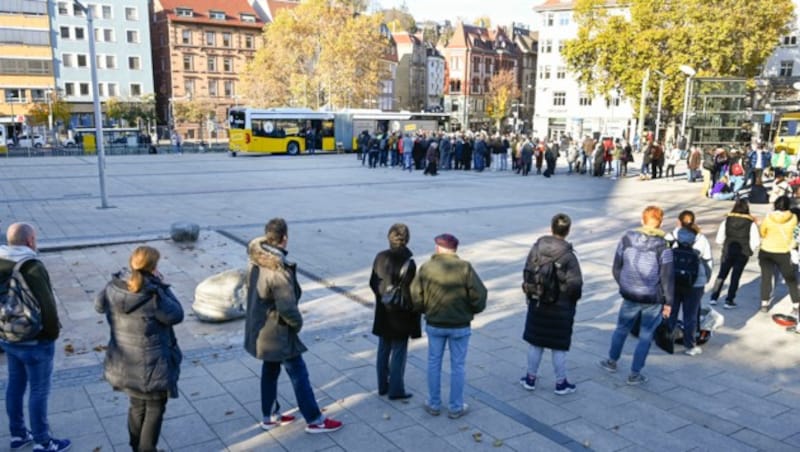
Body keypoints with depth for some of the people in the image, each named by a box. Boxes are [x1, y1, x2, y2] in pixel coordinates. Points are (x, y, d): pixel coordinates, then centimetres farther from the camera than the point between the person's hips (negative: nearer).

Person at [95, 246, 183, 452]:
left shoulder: (113, 289, -9)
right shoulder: (154, 296, -26)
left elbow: (99, 306, 12)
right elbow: (176, 315, -12)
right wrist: (162, 287, -9)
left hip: (124, 364, 7)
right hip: (152, 366, -6)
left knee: (137, 406, 27)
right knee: (155, 408, 15)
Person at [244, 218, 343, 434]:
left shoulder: (256, 262, -2)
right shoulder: (279, 270, -29)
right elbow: (287, 307, -27)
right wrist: (298, 322, -9)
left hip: (259, 330, 9)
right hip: (278, 333, -9)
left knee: (270, 371, 22)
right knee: (299, 374, 5)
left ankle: (269, 416, 36)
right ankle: (314, 420, 17)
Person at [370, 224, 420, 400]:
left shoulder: (380, 258, -4)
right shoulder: (408, 262, -21)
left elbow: (373, 283, 4)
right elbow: (410, 292, -17)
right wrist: (415, 318, -8)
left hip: (383, 313, 6)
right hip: (401, 314, -5)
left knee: (383, 350, 17)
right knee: (398, 352, 7)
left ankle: (383, 386, 30)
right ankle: (396, 390, 17)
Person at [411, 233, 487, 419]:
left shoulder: (426, 268, -7)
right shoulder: (464, 268, -12)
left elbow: (415, 297, -6)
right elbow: (479, 295, -15)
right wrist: (472, 310, 5)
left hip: (434, 325, 1)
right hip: (460, 326, -1)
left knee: (434, 363, 16)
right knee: (457, 366, 11)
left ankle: (434, 405, 26)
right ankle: (456, 407, 20)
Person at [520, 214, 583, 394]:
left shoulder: (537, 248, -7)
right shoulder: (568, 255, -18)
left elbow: (527, 273, -2)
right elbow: (575, 283, -18)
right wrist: (572, 299, 2)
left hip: (537, 304, 3)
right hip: (561, 307, -3)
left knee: (536, 343, 15)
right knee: (559, 347, 9)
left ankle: (530, 379, 27)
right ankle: (561, 383, 22)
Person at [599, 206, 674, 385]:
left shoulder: (627, 239, -5)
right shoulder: (662, 246, -15)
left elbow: (616, 268, 2)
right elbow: (667, 277, -13)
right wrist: (668, 302, -3)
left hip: (630, 296, 3)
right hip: (653, 299, -3)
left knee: (622, 328, 22)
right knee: (645, 336, 11)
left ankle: (612, 361, 39)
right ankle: (635, 373, 18)